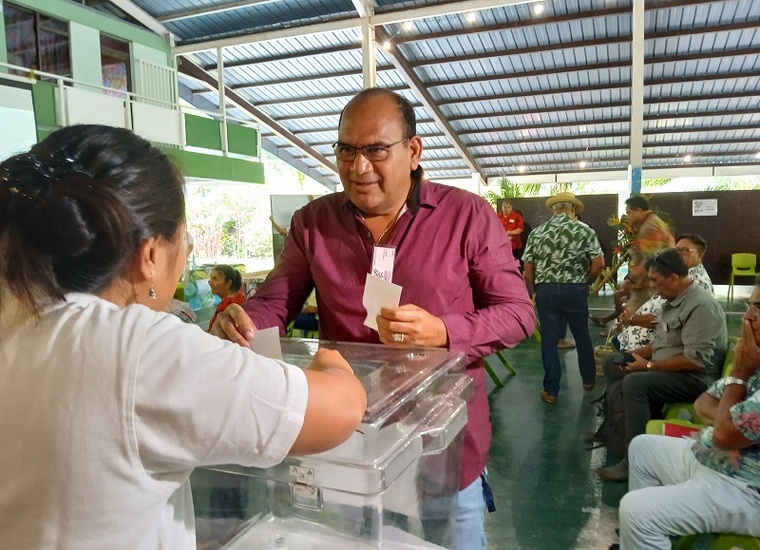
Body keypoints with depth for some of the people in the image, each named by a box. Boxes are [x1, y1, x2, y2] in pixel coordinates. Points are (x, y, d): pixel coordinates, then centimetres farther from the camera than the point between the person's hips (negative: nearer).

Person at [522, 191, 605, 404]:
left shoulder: (537, 232, 4)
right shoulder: (584, 230, -1)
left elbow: (528, 267, 1)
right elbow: (598, 263, -9)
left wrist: (533, 291, 11)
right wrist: (586, 282, 7)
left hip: (546, 290, 0)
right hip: (575, 290, 0)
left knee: (549, 340, 6)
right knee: (582, 336, 19)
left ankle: (551, 390, 11)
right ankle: (588, 379, 36)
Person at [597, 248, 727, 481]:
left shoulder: (701, 306, -22)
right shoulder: (674, 301, 9)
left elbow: (697, 360, -29)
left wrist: (649, 365, -21)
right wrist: (636, 353, 3)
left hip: (695, 379, -10)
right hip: (667, 370, 11)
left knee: (634, 383, -31)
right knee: (613, 370, 10)